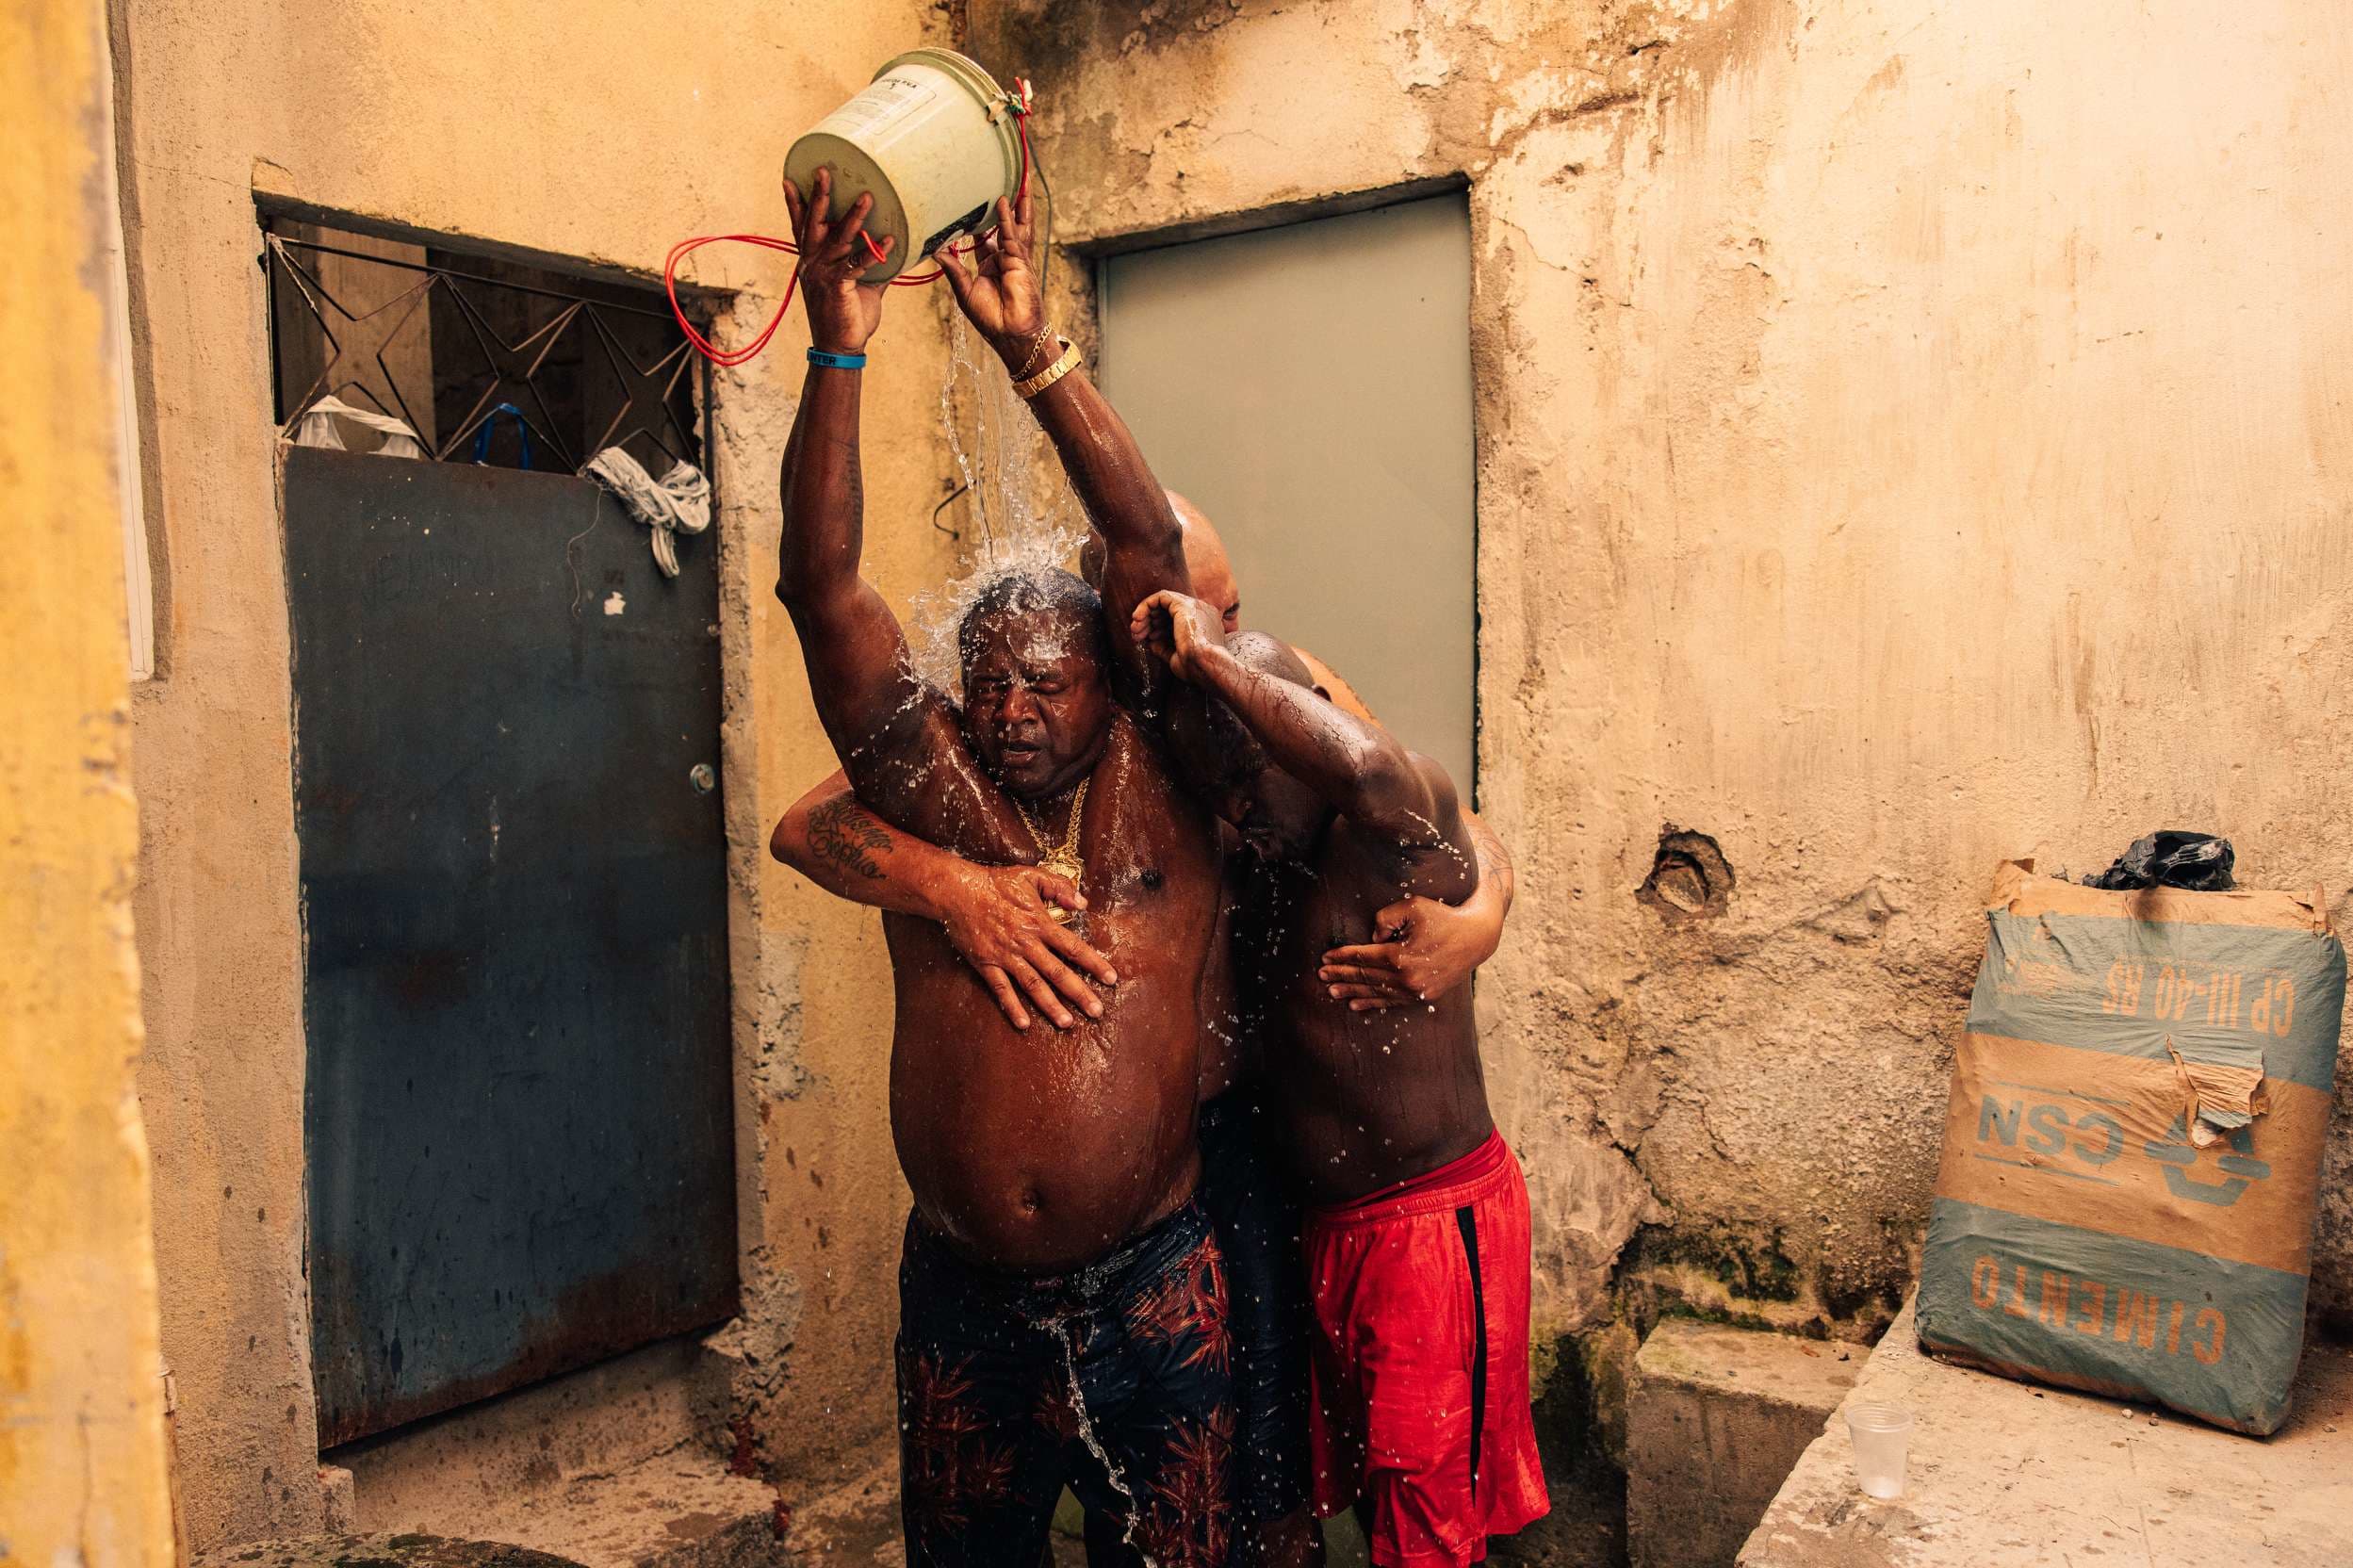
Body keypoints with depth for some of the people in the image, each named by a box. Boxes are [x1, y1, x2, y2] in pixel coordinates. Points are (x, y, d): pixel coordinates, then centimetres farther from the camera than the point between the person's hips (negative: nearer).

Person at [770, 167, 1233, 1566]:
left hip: (1153, 1292, -2)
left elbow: (1151, 543, -12)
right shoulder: (934, 794, 0)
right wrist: (840, 351, -17)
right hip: (964, 1301, 2)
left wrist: (1032, 347, -15)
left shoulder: (1153, 789, -3)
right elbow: (823, 587, -10)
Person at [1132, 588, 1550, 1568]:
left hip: (1435, 1220, -8)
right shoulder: (1265, 871, 6)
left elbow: (1368, 769, -44)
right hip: (1329, 1223, 8)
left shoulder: (1404, 829, -19)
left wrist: (1211, 656, -33)